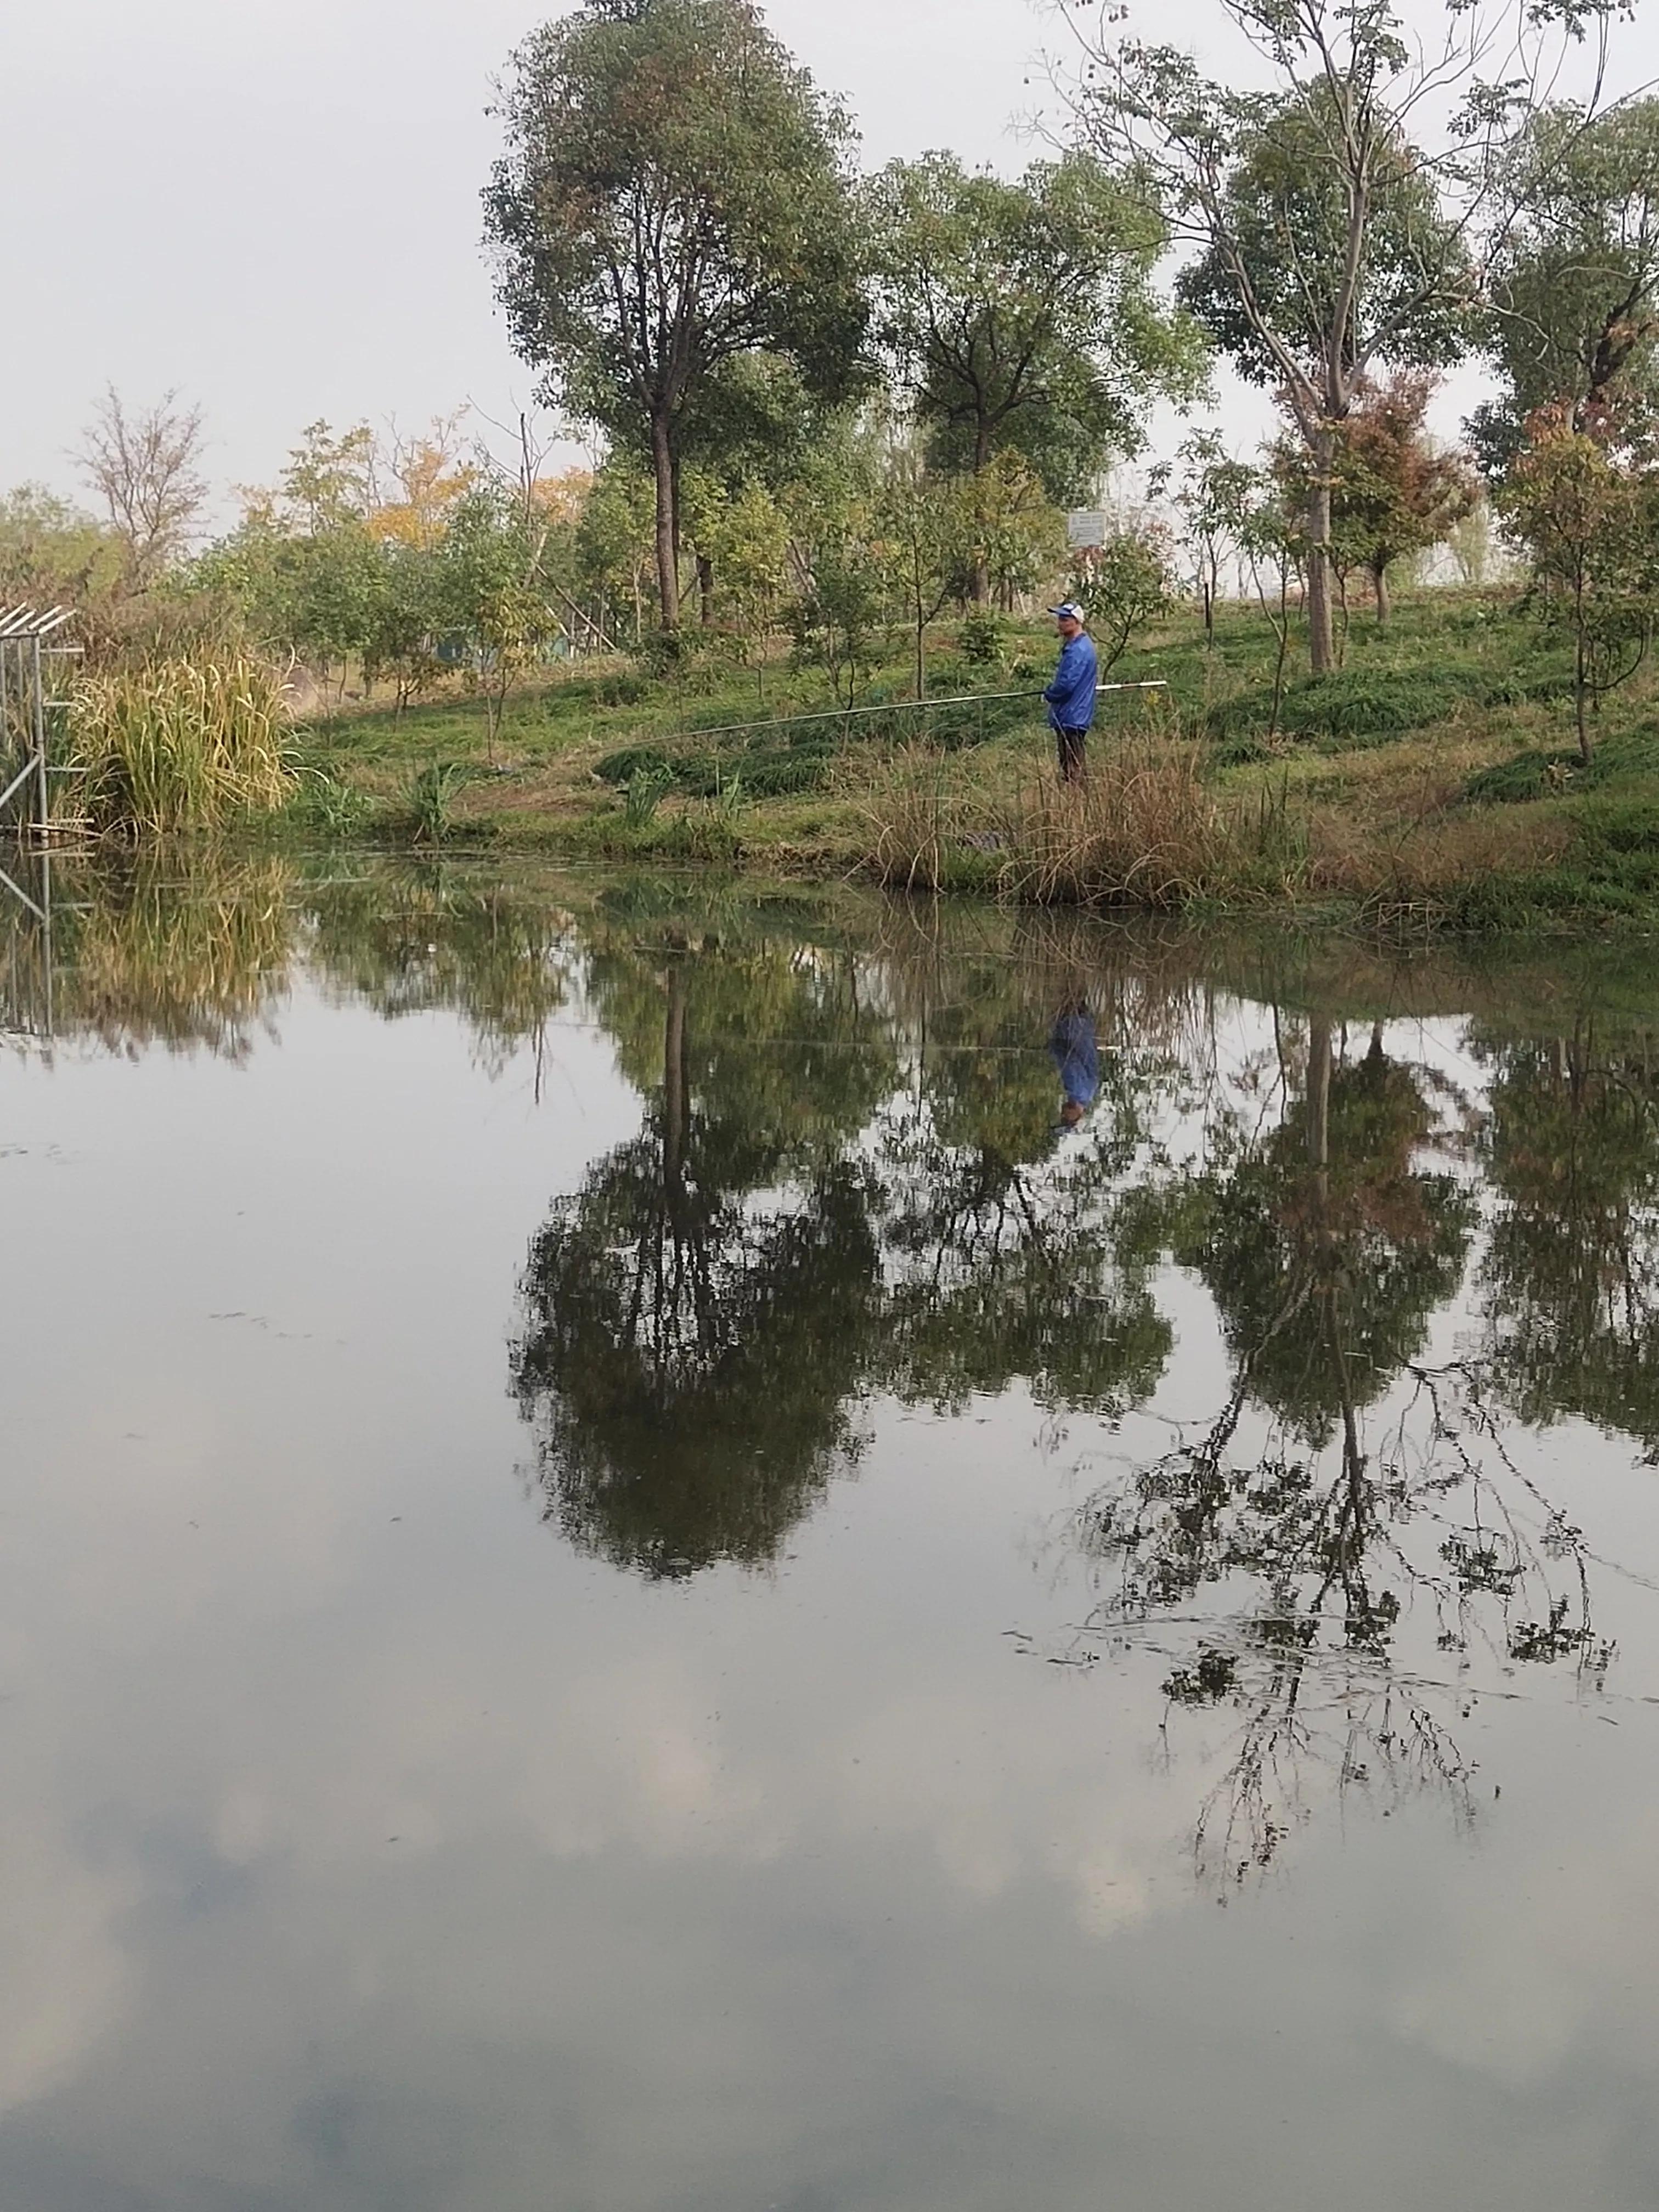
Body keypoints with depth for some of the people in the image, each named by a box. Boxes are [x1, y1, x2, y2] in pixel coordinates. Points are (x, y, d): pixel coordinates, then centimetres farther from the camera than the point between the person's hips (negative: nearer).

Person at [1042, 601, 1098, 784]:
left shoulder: (1076, 650, -19)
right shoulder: (1084, 644, 14)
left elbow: (1066, 685, -24)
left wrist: (1049, 694, -4)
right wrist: (1053, 692, 14)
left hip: (1071, 718, -11)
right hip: (1077, 717, 11)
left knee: (1071, 769, -8)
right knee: (1074, 767, 15)